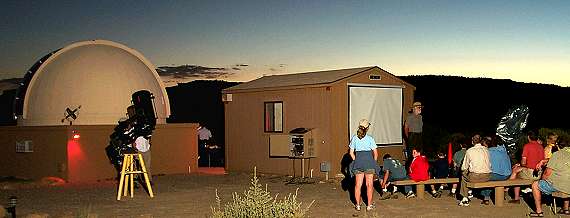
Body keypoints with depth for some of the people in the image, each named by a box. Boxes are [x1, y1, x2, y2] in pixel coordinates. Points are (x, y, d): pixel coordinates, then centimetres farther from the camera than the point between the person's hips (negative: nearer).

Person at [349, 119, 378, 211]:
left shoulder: (354, 138, 2)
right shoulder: (370, 139, -4)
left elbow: (351, 152, 4)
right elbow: (375, 153, -2)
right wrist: (374, 162, 12)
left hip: (358, 162, 2)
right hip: (369, 161, -2)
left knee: (358, 184, 9)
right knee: (369, 184, 6)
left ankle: (358, 204, 12)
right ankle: (369, 205, 9)